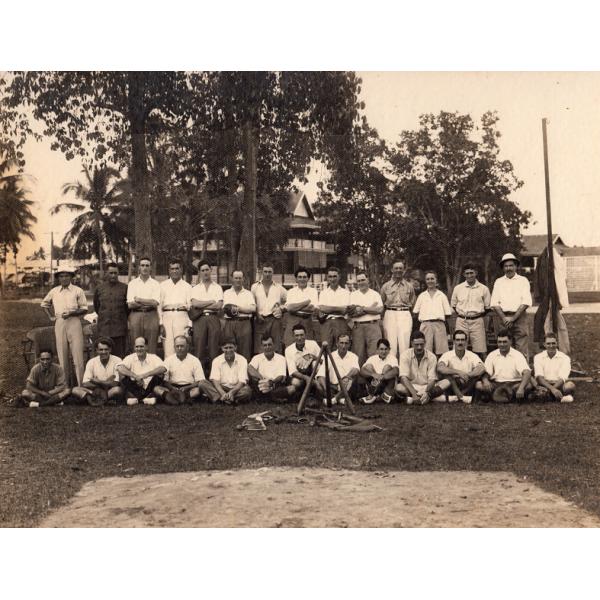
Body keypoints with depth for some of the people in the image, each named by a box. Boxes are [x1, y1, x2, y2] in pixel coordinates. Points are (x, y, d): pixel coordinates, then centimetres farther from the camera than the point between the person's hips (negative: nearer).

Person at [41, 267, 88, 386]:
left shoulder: (77, 291, 0)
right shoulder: (54, 291, 10)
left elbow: (84, 309, -2)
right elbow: (44, 304, 25)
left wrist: (71, 313, -16)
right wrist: (50, 316, 14)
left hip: (74, 322, -3)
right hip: (59, 323, 3)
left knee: (78, 356, -5)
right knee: (62, 355, 8)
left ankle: (81, 384, -1)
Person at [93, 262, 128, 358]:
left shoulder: (124, 288, 3)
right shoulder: (99, 288, 9)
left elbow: (129, 307, 8)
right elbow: (96, 306, 20)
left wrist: (122, 317, 10)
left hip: (120, 329, -1)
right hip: (103, 328, 2)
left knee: (120, 355, 0)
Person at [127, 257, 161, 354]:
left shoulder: (155, 284, 9)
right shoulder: (132, 283, 11)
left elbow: (155, 303, -4)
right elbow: (130, 304, 0)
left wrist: (139, 300, -2)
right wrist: (148, 303, -4)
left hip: (151, 316, -1)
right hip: (136, 315, 1)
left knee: (151, 347, -3)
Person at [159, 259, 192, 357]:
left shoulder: (187, 286, 13)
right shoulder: (163, 285, 15)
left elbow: (190, 305, 9)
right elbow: (159, 305, 10)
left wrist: (189, 325, 0)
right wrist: (160, 323, -1)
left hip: (181, 317, -1)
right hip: (167, 316, 1)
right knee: (168, 348, -5)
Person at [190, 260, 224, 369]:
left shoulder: (217, 287, 13)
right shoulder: (195, 288, 15)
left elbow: (219, 306, -1)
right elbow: (195, 304, -3)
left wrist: (201, 305, -3)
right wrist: (212, 302, -4)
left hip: (213, 318, 0)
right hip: (199, 319, 0)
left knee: (214, 347, -4)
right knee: (199, 347, -4)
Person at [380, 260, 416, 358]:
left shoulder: (409, 286, 11)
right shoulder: (386, 286, 10)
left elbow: (412, 303, 19)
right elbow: (381, 304, 14)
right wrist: (380, 319, 7)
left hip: (405, 315, 0)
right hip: (390, 315, 0)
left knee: (404, 344, -6)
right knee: (391, 344, -4)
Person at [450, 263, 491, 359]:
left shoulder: (484, 289, 6)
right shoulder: (458, 288, 9)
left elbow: (488, 307, 12)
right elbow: (453, 305, 17)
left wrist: (479, 314, 2)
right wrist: (462, 315, 7)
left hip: (477, 321, -1)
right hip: (461, 321, 1)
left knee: (481, 350, -5)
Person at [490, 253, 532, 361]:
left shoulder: (523, 281, 10)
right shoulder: (498, 282, 14)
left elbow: (526, 302, 0)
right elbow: (494, 303, 6)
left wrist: (513, 318, -10)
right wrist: (504, 318, -8)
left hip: (519, 316, -1)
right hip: (502, 316, 1)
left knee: (522, 348, -7)